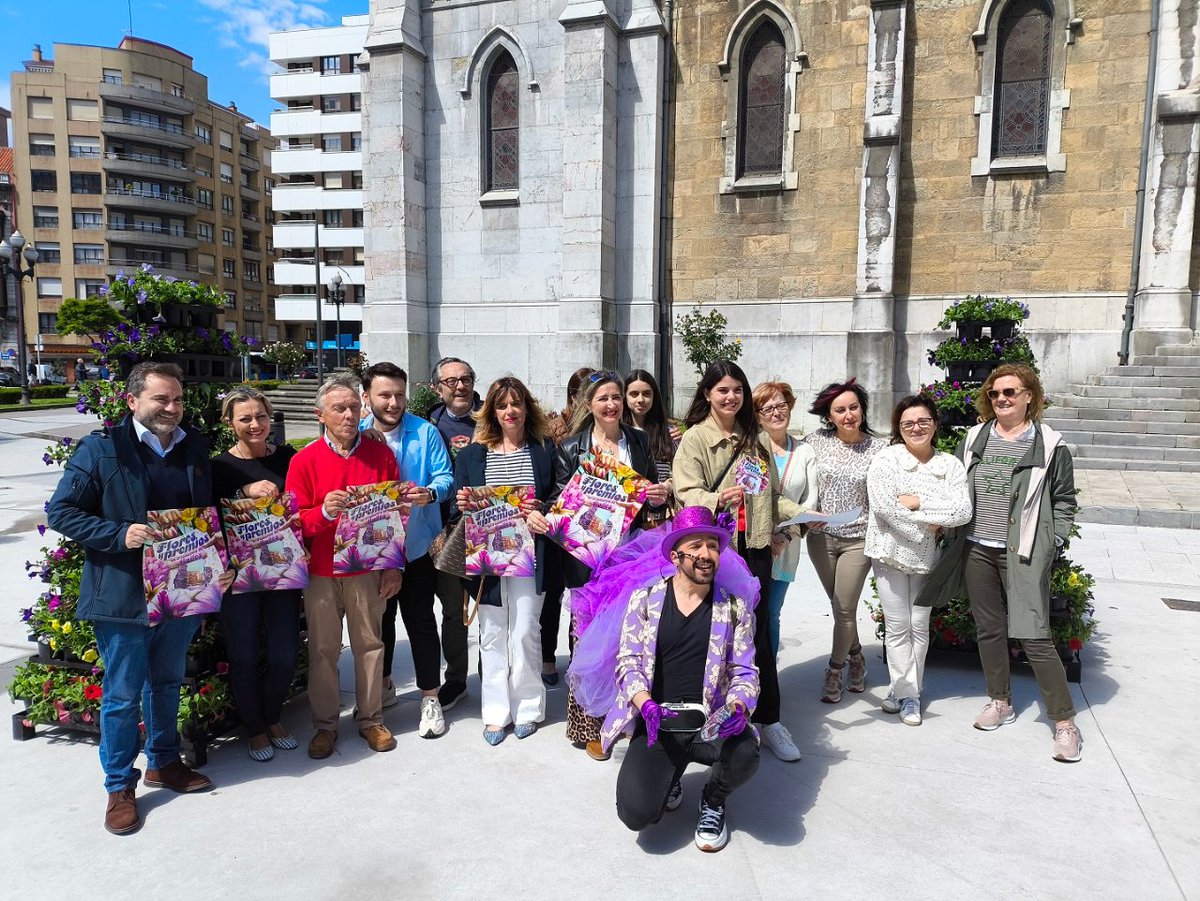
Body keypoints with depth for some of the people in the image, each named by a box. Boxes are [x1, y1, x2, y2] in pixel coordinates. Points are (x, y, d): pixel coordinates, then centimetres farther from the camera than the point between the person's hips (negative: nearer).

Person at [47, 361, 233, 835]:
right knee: (123, 694, 7)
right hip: (124, 596, -4)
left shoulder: (195, 448, 5)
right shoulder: (101, 448, -9)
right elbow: (61, 511, -8)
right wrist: (120, 535, -22)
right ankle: (120, 786, 24)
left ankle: (163, 762, 38)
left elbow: (210, 513, 11)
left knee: (167, 683, 20)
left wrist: (220, 566, -2)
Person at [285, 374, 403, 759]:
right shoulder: (304, 461, -2)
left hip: (368, 571, 1)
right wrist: (324, 512, -23)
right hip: (321, 573, 0)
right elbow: (295, 522, -2)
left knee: (369, 644, 8)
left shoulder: (381, 454, 1)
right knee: (323, 650, 8)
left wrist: (394, 567, 2)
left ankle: (371, 719, 23)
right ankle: (325, 724, 23)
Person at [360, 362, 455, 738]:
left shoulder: (425, 432, -7)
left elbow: (445, 477, -7)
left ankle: (430, 698, 17)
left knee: (420, 620, 3)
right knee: (379, 618, 18)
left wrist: (429, 493, -28)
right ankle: (383, 686, 39)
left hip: (417, 545, -3)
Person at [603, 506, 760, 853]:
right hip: (656, 724, -1)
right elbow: (628, 663, -2)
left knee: (746, 753, -33)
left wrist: (737, 708, -19)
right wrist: (647, 706, -20)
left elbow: (744, 672, 2)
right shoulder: (644, 600, 2)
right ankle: (669, 775, 18)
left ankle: (713, 801, 6)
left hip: (711, 724, 1)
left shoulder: (734, 607, 4)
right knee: (635, 813, -22)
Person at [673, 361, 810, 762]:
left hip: (755, 546, 4)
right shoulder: (695, 438, 0)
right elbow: (687, 493, -11)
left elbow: (771, 496, 23)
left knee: (759, 631, 5)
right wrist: (717, 499, -30)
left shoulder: (753, 440, 18)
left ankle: (769, 720, 15)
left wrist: (803, 514, 9)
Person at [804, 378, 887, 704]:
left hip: (858, 539, -2)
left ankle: (835, 671, 20)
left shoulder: (878, 447, -5)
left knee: (844, 609, 0)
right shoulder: (816, 441, -1)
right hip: (821, 537, 2)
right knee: (840, 606, 14)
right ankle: (856, 659, 36)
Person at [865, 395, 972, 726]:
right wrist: (929, 526, -16)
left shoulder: (950, 464, 1)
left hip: (928, 557, 3)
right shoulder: (886, 459, -7)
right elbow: (882, 505, -19)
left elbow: (963, 511, -12)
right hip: (891, 552, -2)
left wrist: (917, 502, -19)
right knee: (898, 626, 3)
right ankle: (907, 693, 14)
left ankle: (905, 691, 23)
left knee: (919, 626, 10)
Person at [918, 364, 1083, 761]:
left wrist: (1050, 545, -5)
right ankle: (1000, 702, 30)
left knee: (1034, 635, -7)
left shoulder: (1049, 444, -3)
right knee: (989, 630, 13)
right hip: (977, 549, 5)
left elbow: (1064, 501, 2)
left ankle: (1064, 721, 7)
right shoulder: (975, 438, 8)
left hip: (1023, 554, -4)